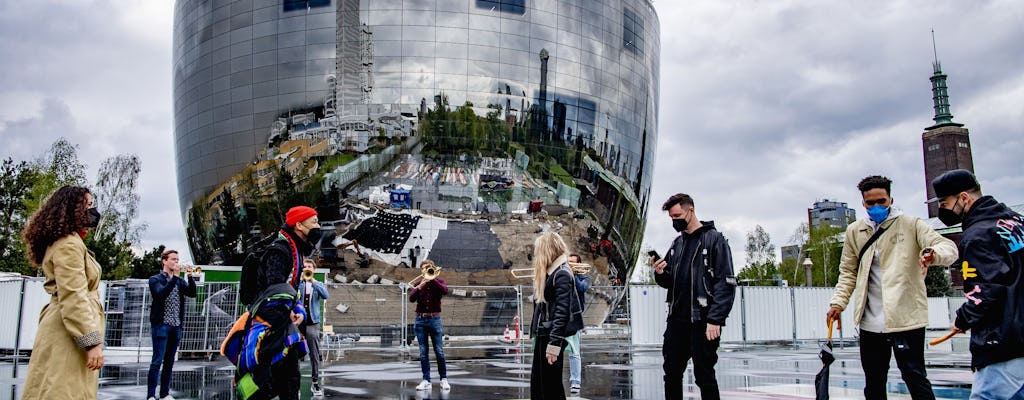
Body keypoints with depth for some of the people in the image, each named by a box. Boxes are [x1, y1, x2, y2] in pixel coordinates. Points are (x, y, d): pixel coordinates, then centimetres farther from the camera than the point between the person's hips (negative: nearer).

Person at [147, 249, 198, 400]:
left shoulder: (180, 281, 15)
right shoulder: (155, 279, 2)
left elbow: (192, 293, 0)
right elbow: (161, 294, -17)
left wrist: (190, 276, -12)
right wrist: (174, 276, -20)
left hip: (176, 327, 5)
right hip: (161, 325, -5)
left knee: (169, 362, 8)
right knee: (157, 361, -8)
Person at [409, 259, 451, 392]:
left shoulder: (438, 281, 5)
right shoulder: (418, 283, 10)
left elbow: (445, 290, -17)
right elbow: (411, 298, -6)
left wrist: (432, 279, -17)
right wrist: (420, 286, -18)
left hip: (434, 320, -2)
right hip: (420, 320, 2)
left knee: (439, 352, -2)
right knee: (423, 352, 2)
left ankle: (444, 379, 7)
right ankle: (426, 381, 6)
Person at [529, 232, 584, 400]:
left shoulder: (562, 274, -14)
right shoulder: (550, 272, 14)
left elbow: (561, 312, -20)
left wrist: (554, 345, -22)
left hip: (552, 336, -10)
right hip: (543, 335, 10)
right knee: (537, 385, 14)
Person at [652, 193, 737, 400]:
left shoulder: (714, 239, -4)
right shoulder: (677, 243, 16)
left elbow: (726, 283, -10)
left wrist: (715, 320, -18)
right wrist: (660, 273, -4)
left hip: (702, 321, -6)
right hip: (676, 320, 6)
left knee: (704, 375, -2)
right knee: (671, 373, 9)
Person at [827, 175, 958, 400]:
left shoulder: (910, 225, 0)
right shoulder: (854, 231, 11)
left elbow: (948, 247, -11)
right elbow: (848, 272, 15)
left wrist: (933, 253, -34)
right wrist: (838, 302, 3)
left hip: (906, 317, -4)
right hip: (870, 321, 4)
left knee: (914, 377, -4)